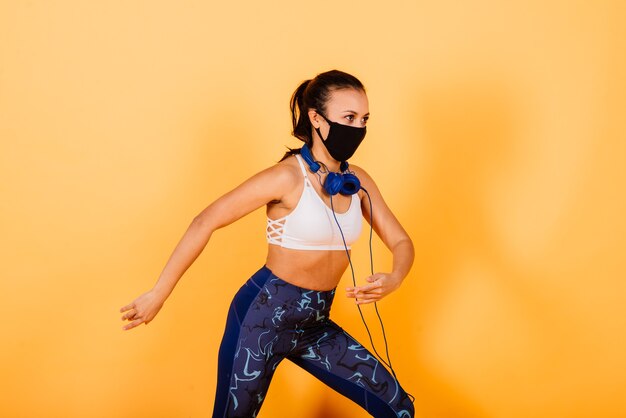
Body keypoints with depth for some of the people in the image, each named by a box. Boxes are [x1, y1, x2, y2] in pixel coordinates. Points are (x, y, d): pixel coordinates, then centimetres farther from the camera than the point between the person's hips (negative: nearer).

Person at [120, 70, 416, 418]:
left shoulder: (359, 182, 1)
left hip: (315, 324, 6)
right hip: (263, 315, -6)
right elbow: (205, 224, -16)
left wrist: (393, 280, -18)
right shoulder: (288, 177, -17)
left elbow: (401, 242, 6)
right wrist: (159, 294, -15)